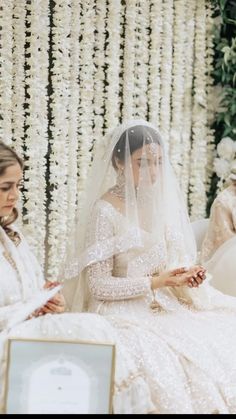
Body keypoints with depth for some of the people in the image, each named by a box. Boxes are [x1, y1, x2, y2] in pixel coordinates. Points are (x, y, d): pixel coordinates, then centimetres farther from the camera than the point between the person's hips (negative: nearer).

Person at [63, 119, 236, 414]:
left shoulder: (158, 201, 11)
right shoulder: (105, 211, -9)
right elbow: (98, 285, -11)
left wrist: (185, 277, -4)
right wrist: (156, 282, -15)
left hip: (164, 309, 6)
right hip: (124, 314, -6)